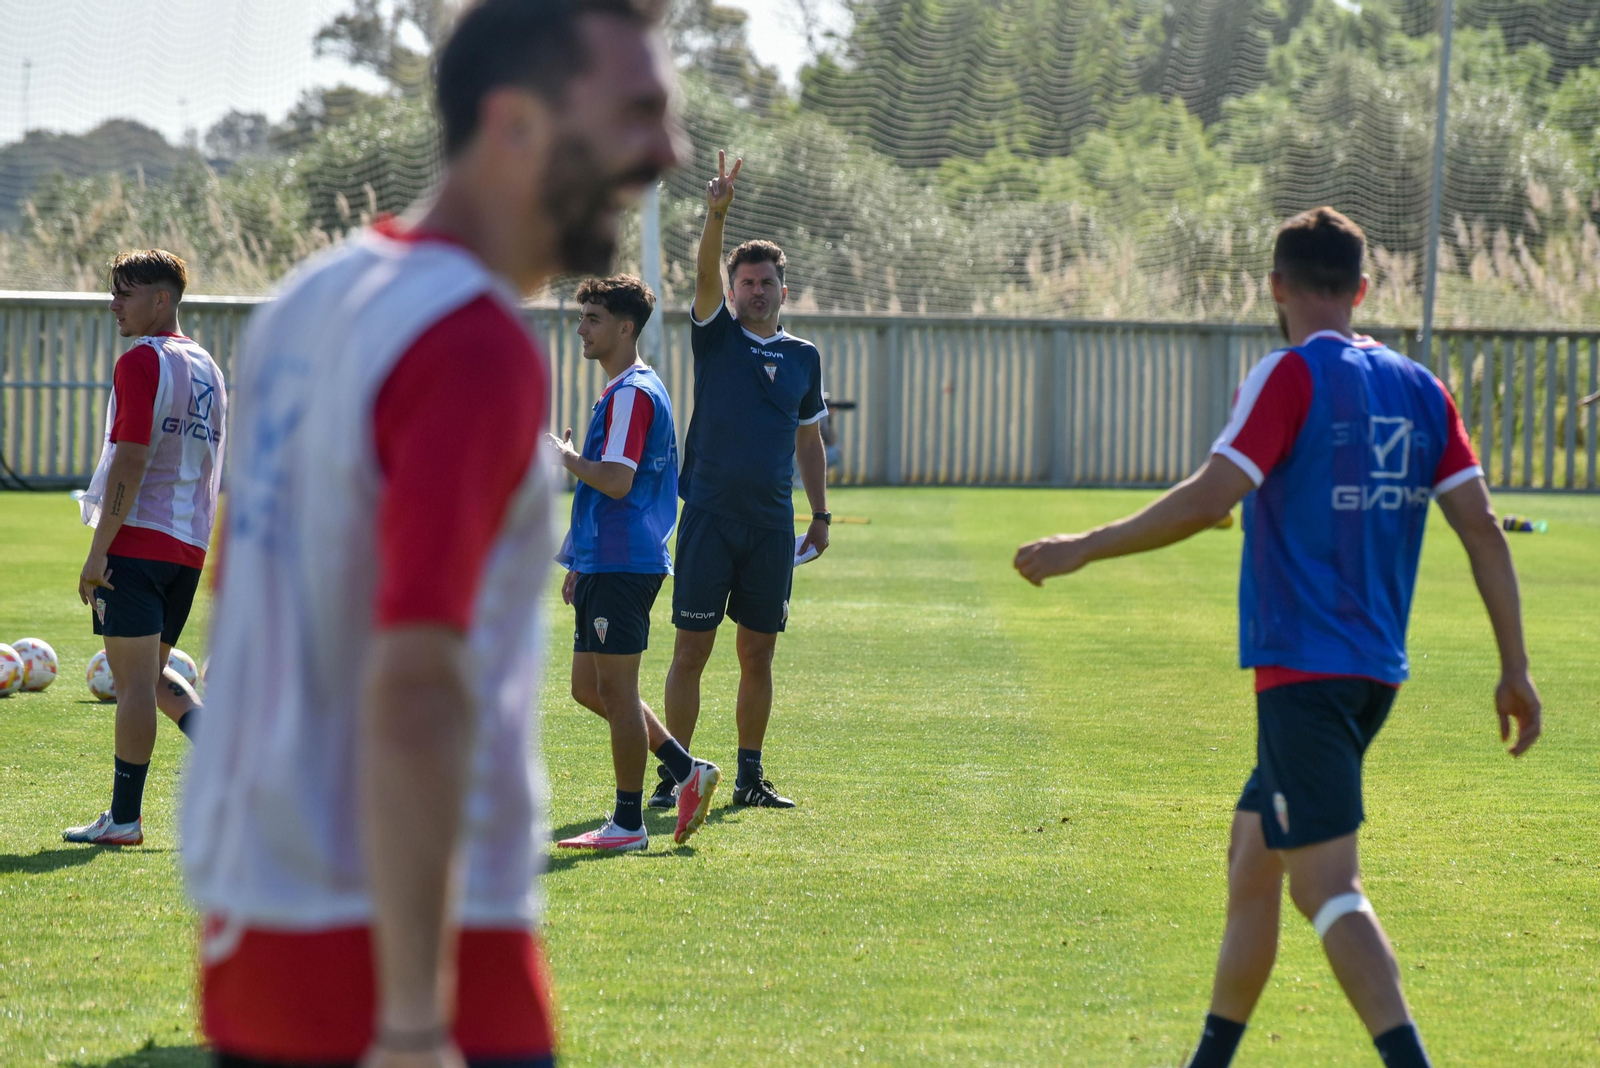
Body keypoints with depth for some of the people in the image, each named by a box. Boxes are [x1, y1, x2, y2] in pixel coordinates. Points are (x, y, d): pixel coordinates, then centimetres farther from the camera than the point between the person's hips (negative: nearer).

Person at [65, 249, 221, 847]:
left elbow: (130, 462, -18)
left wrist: (99, 550, -17)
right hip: (189, 545, 8)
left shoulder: (141, 363, -11)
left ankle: (124, 818, -1)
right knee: (150, 673, 18)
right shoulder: (206, 367, 15)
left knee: (133, 678, -4)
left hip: (136, 541, -8)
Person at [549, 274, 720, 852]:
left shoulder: (633, 393, -14)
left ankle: (628, 824, 2)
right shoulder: (621, 391, 19)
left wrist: (565, 456, -8)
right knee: (589, 687, 13)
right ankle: (687, 771, 15)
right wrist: (579, 561, 26)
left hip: (623, 565, -10)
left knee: (615, 689, -4)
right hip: (606, 563, 10)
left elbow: (616, 481, -24)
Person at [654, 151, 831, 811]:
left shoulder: (803, 357, 13)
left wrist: (820, 514, 15)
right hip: (709, 514, -3)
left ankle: (750, 776, 14)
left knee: (758, 653, 6)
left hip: (772, 523, 3)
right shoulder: (716, 336, 4)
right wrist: (717, 213, -30)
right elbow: (704, 275, -14)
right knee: (691, 649, -4)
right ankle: (675, 774, 0)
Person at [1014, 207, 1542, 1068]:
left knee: (1327, 886, -11)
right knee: (1252, 857, 19)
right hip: (1377, 668, 8)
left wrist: (1083, 548, -12)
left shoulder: (1292, 376, -9)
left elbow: (1211, 498, -20)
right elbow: (1482, 527, 6)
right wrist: (1515, 667, 9)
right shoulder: (1420, 390, 9)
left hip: (1302, 667, -8)